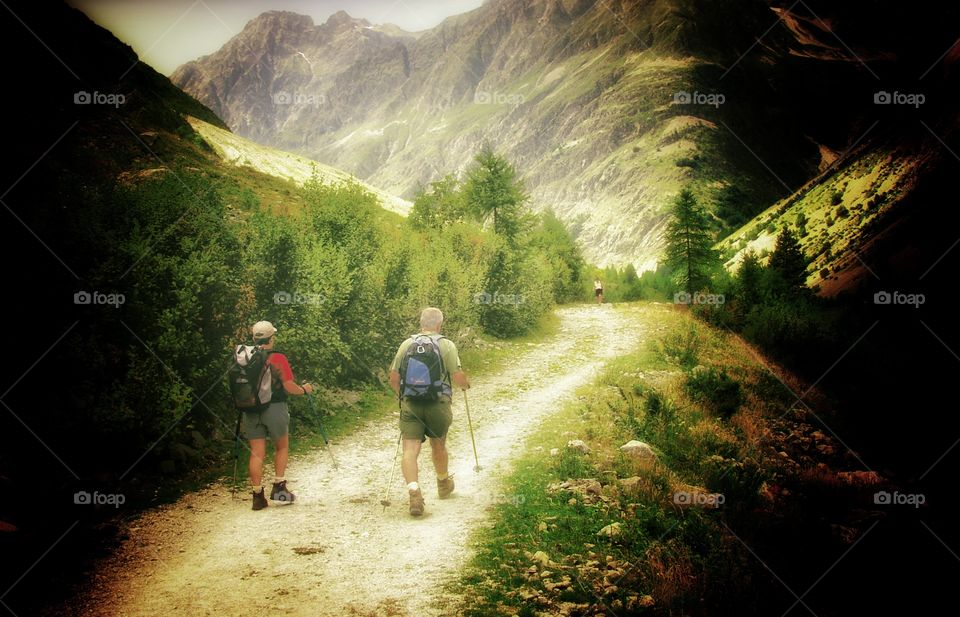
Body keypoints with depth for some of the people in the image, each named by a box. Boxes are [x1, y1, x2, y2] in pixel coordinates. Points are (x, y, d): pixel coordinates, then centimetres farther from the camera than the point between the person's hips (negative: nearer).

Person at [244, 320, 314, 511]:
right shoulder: (278, 359, -10)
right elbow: (289, 387, -12)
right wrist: (304, 389, 6)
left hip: (251, 411, 3)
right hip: (275, 409, -3)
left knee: (257, 453, 7)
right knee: (282, 448, 17)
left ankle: (257, 495, 7)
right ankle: (279, 488, 11)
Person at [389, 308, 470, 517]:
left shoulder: (407, 344, 4)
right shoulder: (446, 345, -3)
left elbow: (394, 379, 4)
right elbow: (458, 378, -8)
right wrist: (466, 384, 15)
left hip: (410, 404, 0)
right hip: (438, 403, 0)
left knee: (410, 450, -4)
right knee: (438, 446, 20)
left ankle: (414, 490, -24)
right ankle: (443, 484, 42)